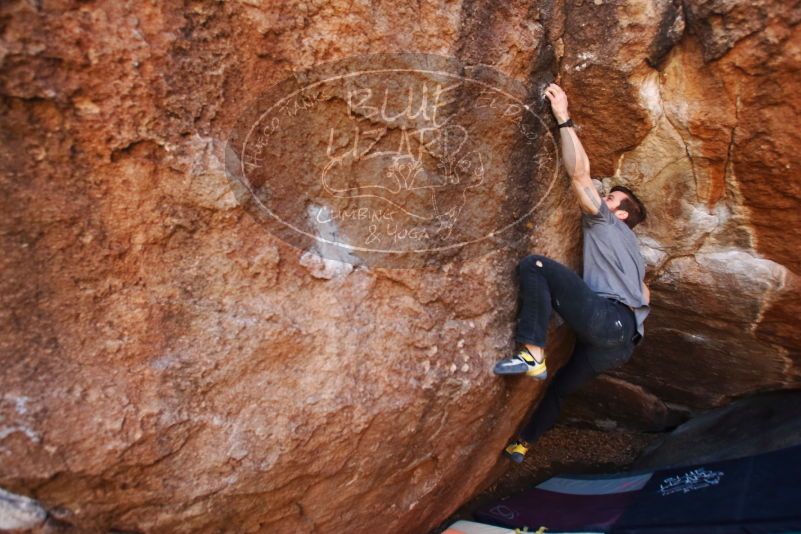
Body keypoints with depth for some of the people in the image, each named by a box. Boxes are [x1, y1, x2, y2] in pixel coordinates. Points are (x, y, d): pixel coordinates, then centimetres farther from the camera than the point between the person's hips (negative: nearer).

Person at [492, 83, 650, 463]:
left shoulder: (605, 223, 11)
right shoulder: (632, 250, 35)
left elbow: (579, 172, 0)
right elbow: (644, 296, 36)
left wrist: (563, 118, 4)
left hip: (605, 318, -10)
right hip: (623, 342, 10)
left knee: (534, 265, -19)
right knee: (559, 387, 25)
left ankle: (532, 354, -27)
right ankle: (522, 443, 40)